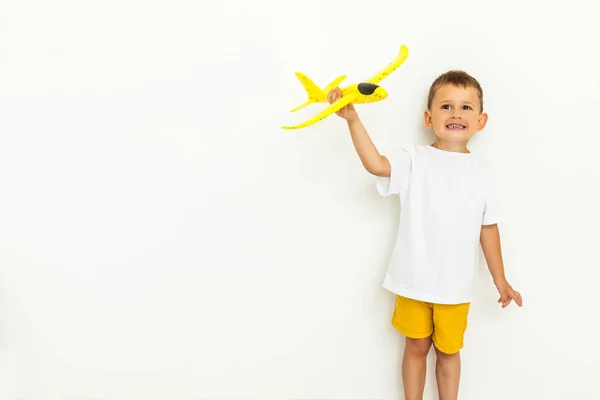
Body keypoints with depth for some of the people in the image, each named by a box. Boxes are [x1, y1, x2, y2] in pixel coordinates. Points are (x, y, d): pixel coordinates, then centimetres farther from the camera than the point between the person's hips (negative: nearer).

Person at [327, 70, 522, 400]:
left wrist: (500, 280, 10)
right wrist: (352, 119, -35)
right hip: (414, 281, -1)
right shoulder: (415, 159, -6)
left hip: (456, 285, 1)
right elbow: (376, 164, -25)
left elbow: (488, 229, 7)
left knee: (448, 350, 17)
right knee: (417, 346, 16)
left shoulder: (481, 173, 1)